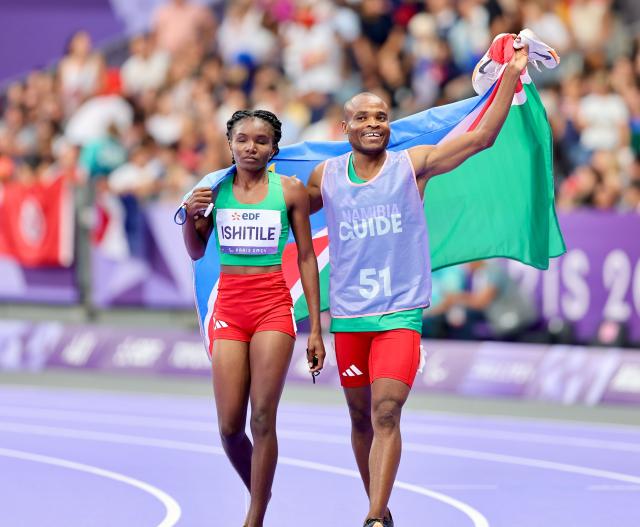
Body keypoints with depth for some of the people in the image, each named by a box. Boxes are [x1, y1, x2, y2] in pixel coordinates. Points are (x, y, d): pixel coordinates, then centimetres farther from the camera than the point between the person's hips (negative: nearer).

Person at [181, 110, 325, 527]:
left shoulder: (290, 190, 0)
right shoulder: (215, 188, 5)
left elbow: (307, 258, 4)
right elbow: (196, 252, 13)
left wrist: (315, 328, 1)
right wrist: (191, 215, -9)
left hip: (273, 306, -2)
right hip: (228, 305, 2)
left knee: (263, 418, -9)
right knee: (229, 426, -1)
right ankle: (259, 492, 25)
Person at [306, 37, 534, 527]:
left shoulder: (412, 165, -2)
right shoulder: (326, 176, 4)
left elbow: (483, 136, -6)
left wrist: (512, 75, -14)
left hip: (400, 314, -3)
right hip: (348, 315, 3)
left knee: (386, 413, -16)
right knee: (361, 417, 12)